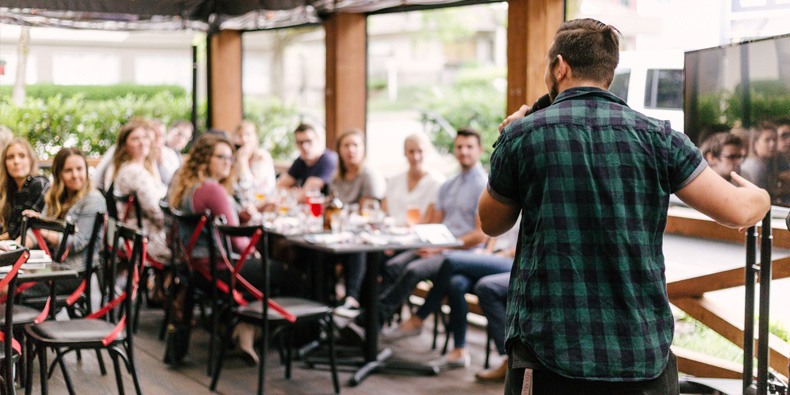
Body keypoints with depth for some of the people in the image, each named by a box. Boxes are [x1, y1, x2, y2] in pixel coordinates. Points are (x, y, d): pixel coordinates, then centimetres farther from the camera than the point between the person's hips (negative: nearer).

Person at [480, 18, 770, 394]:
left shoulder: (521, 135, -2)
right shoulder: (656, 136, 0)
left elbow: (491, 224, 12)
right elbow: (736, 211, 0)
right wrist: (759, 197, 23)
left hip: (549, 353, -1)